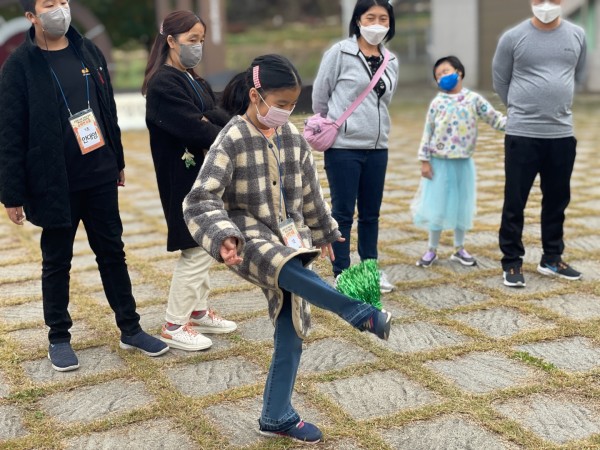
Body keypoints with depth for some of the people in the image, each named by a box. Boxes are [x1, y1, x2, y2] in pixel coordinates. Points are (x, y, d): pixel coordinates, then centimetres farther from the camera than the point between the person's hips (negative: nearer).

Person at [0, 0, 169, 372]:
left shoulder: (89, 52, 5)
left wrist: (118, 161, 16)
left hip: (101, 178, 4)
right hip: (54, 184, -4)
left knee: (113, 253, 13)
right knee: (57, 262, 9)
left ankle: (130, 329, 24)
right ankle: (59, 338, 24)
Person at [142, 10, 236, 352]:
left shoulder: (196, 82, 13)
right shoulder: (163, 84, -15)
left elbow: (216, 118, 2)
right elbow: (195, 129, -23)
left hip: (204, 177, 9)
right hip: (183, 181, -9)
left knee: (203, 248, 16)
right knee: (197, 251, -4)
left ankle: (198, 312, 29)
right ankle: (174, 326, 7)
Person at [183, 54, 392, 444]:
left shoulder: (293, 137, 5)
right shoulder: (232, 141, -13)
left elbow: (310, 190, 18)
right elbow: (201, 199, -20)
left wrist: (323, 232, 27)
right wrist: (223, 236, -36)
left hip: (290, 240, 6)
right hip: (250, 239, -5)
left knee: (291, 331, 6)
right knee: (290, 269, -40)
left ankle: (277, 416, 19)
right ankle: (362, 314, -25)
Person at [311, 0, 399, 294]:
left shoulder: (391, 61, 9)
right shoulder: (339, 53, -8)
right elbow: (319, 96, 0)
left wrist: (368, 124, 12)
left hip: (377, 147, 5)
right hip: (343, 146, -5)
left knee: (371, 212, 13)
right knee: (343, 212, 2)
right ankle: (342, 273, 11)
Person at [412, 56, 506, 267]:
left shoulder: (474, 99, 0)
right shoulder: (437, 102, -2)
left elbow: (495, 118, -1)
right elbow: (428, 132, 0)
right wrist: (424, 160, -4)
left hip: (464, 162, 1)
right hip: (439, 162, -1)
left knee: (462, 205, 10)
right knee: (437, 206, 5)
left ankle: (459, 248, 24)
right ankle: (432, 249, 17)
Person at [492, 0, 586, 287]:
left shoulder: (577, 36, 5)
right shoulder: (513, 37, -4)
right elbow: (500, 81, 6)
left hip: (562, 134, 3)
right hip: (522, 134, -3)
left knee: (557, 200, 12)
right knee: (515, 202, 1)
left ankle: (551, 259, 26)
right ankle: (512, 263, 12)